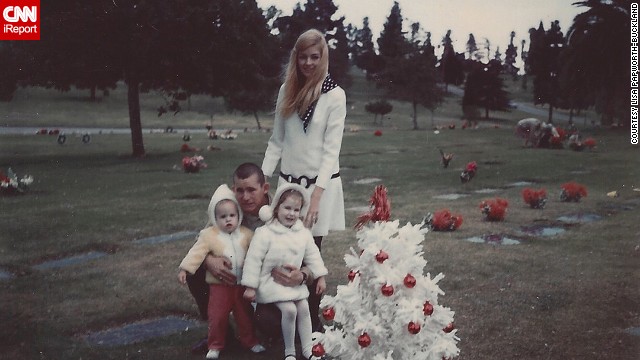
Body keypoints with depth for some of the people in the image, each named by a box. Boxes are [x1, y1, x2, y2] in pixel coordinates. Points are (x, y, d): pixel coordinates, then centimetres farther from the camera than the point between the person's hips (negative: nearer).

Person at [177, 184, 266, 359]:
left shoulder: (246, 234, 1)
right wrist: (185, 268, -23)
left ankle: (250, 340, 32)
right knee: (217, 316, 3)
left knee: (245, 314, 14)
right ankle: (215, 345, 20)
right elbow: (197, 252, -14)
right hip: (219, 284, -2)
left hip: (242, 284, 2)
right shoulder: (209, 235, -7)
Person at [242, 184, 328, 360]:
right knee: (289, 309, -18)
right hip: (271, 282, -6)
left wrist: (320, 277, 7)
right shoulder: (265, 233, -17)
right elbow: (253, 259, -16)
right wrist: (250, 286, -16)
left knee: (304, 308, 0)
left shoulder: (304, 233, 1)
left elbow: (313, 256, 10)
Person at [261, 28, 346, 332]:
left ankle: (313, 322, 14)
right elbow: (276, 141, 10)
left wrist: (315, 196, -17)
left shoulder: (335, 95, -5)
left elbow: (331, 150, -10)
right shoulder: (287, 90, 7)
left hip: (320, 184, -3)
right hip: (288, 181, 4)